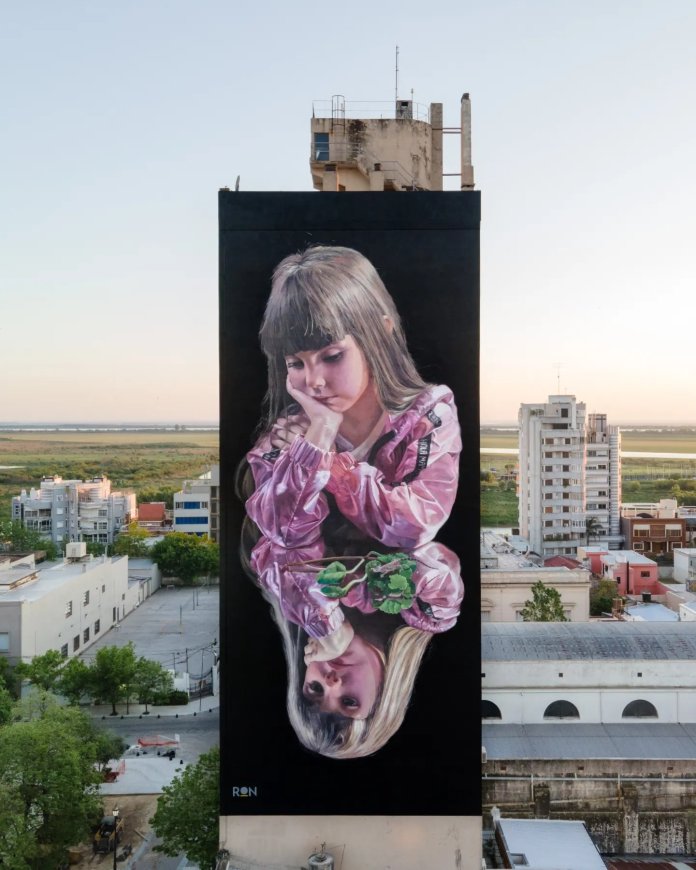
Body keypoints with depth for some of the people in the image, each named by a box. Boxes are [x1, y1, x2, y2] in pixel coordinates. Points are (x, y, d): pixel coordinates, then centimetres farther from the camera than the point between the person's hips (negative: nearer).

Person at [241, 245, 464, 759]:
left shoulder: (431, 411, -14)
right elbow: (285, 531, -23)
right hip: (315, 595, 2)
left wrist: (326, 461, -24)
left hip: (408, 590, -1)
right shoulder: (287, 433, -10)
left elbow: (415, 523, -24)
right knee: (273, 554, -18)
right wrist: (320, 434, -33)